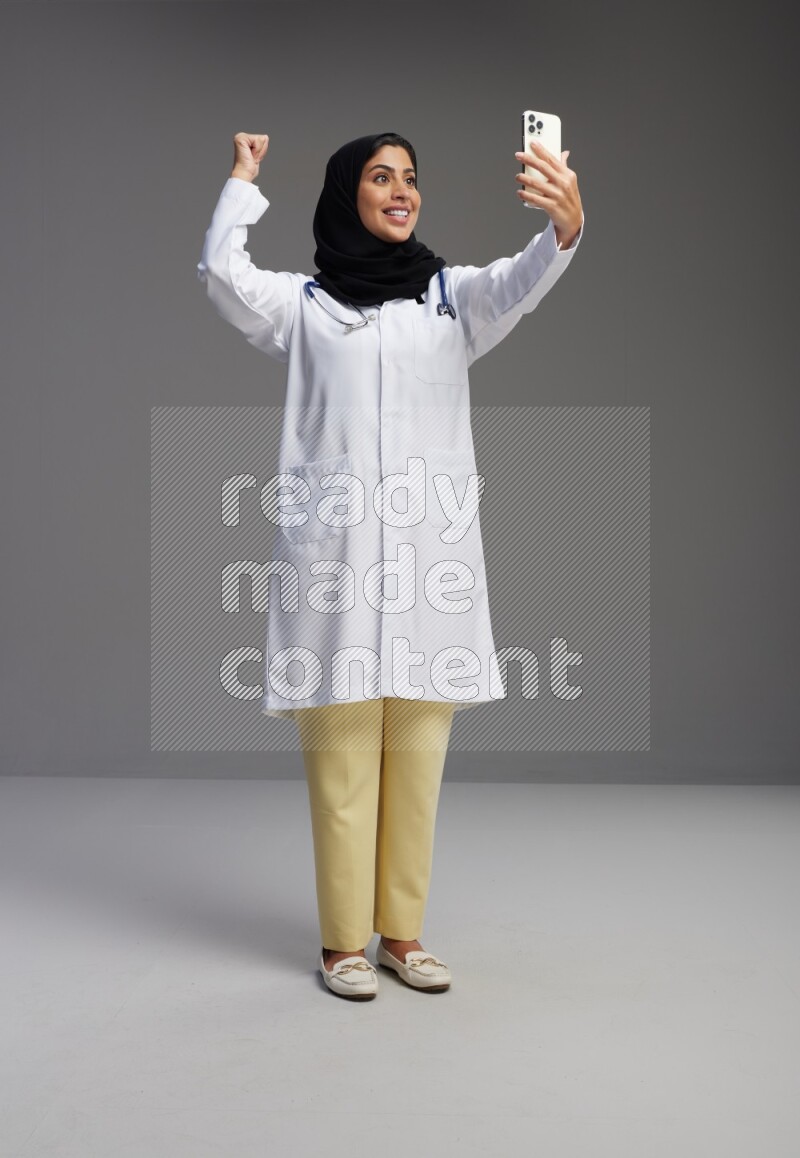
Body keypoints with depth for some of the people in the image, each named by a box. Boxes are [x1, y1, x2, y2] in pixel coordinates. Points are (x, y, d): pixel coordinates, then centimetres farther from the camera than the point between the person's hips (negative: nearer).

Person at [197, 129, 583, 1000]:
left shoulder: (452, 295, 14)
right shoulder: (304, 303, 10)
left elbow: (522, 283, -7)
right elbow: (222, 275, -7)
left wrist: (567, 225, -28)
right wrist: (242, 178, 7)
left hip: (430, 546, 2)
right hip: (335, 548, -2)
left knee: (417, 758, 6)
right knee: (341, 758, -2)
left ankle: (401, 932, 19)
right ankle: (343, 941, 10)